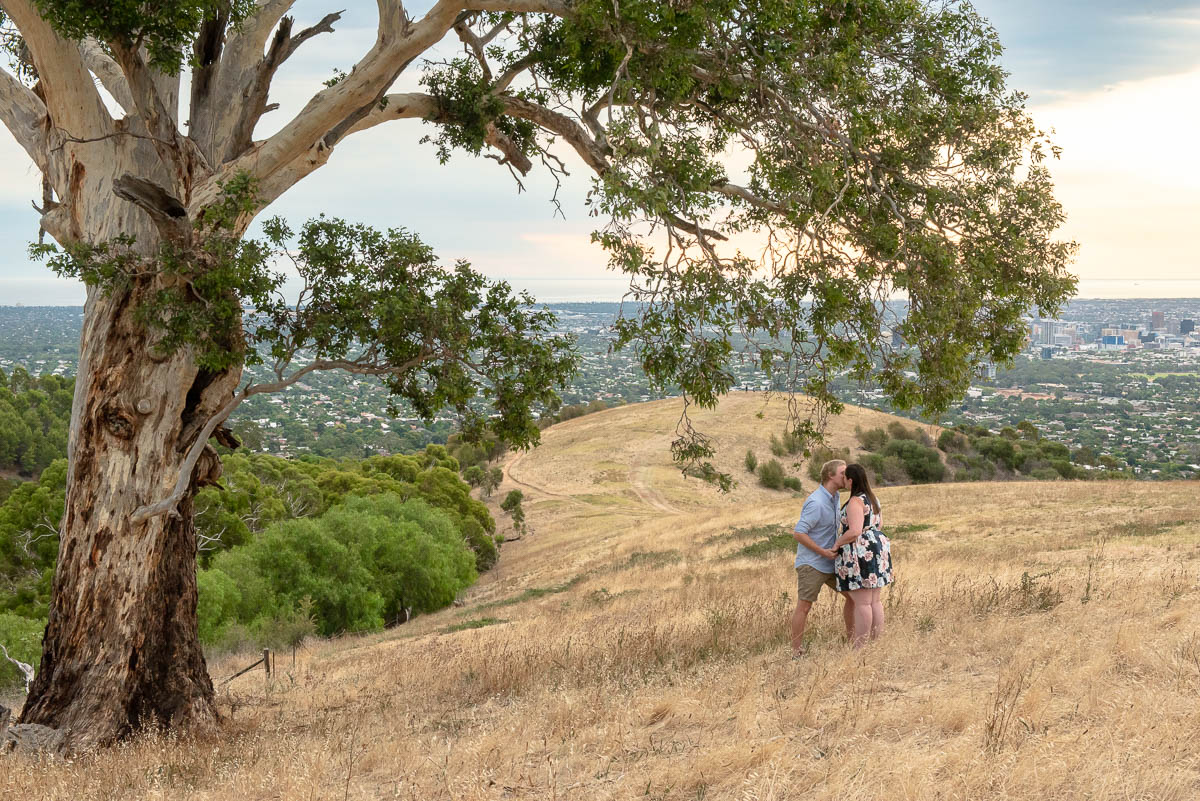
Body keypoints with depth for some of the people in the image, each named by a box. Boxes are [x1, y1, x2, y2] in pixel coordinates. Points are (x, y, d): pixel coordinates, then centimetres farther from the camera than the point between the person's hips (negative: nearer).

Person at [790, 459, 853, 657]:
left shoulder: (834, 498, 10)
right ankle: (796, 652, -1)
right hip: (811, 564, -9)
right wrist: (823, 552, -19)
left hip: (830, 563, 9)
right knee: (804, 607, -6)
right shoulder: (816, 502, -20)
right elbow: (798, 533, -23)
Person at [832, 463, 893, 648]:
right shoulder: (872, 498, 10)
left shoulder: (855, 502, -17)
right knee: (874, 601, 12)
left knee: (861, 603, -5)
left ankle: (859, 650, 0)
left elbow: (854, 531, -24)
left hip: (860, 555, -9)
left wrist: (837, 543, -10)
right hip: (877, 549, 9)